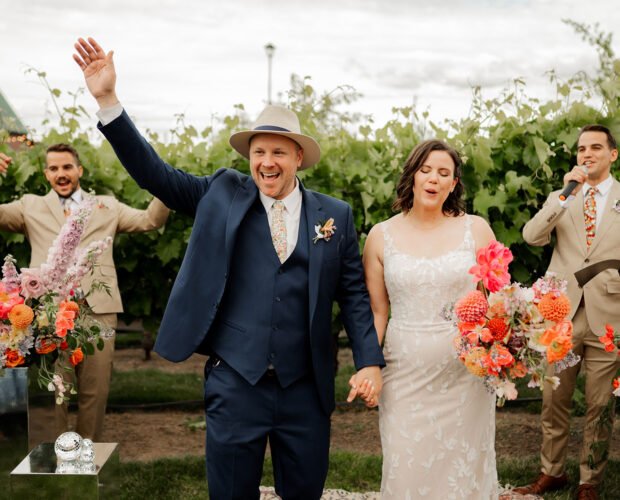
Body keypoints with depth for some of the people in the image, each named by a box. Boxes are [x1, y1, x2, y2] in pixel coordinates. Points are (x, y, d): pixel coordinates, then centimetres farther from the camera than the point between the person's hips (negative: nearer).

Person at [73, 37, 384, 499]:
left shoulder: (335, 216, 4)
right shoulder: (223, 195, 3)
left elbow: (354, 295, 5)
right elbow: (154, 173, 0)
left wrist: (371, 362, -5)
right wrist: (107, 99, -8)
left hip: (306, 389, 1)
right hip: (235, 381, 0)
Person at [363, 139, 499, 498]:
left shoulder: (476, 229, 2)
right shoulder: (382, 236, 3)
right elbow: (377, 311, 6)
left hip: (466, 372, 0)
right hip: (404, 375, 0)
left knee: (465, 468, 7)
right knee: (406, 470, 2)